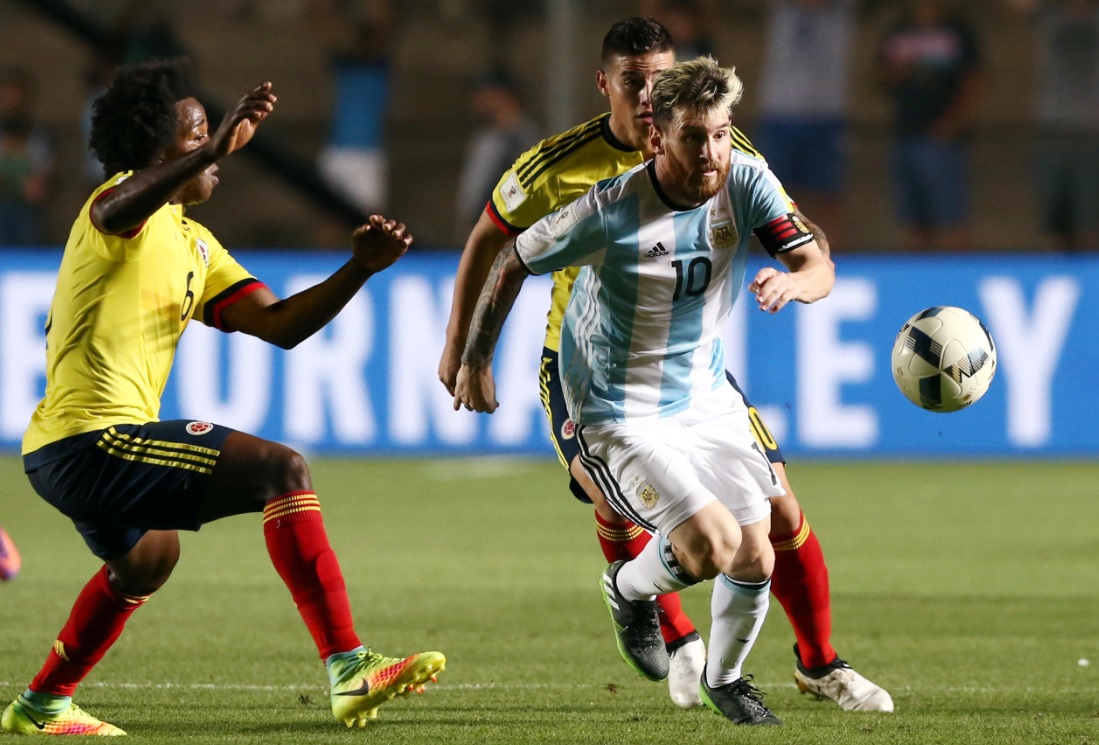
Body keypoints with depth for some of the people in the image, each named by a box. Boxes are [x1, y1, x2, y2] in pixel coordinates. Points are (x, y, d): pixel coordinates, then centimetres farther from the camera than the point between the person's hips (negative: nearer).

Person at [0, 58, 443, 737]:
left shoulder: (194, 244, 21)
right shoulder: (135, 208, -8)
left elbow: (278, 324, 13)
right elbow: (112, 213, -35)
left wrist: (360, 268, -1)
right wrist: (214, 151, -47)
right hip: (94, 438, -11)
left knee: (148, 556, 38)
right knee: (283, 470, -18)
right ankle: (349, 669, -25)